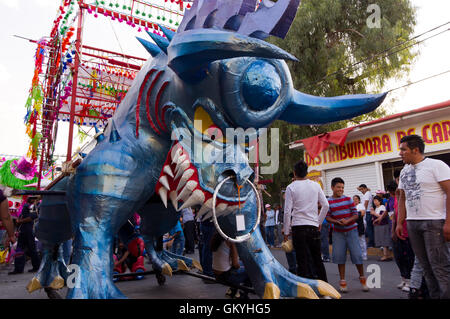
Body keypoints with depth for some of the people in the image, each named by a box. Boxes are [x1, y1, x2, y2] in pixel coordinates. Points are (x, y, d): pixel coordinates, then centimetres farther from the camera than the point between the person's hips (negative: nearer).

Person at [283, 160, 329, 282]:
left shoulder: (291, 187, -5)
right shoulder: (316, 185, 5)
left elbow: (287, 211, -8)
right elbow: (325, 205, 5)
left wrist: (286, 232, -1)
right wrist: (319, 222, 15)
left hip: (298, 227, -3)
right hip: (314, 227, 4)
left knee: (302, 261, 3)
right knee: (317, 259, 17)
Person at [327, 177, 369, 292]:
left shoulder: (348, 199, -1)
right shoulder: (329, 201, -1)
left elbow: (355, 215, -2)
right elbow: (328, 217, -1)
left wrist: (346, 221, -19)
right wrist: (336, 222, -19)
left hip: (351, 230, 0)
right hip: (338, 232, 0)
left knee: (357, 255, -1)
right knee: (339, 256, 1)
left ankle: (362, 279, 21)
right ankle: (342, 281, 15)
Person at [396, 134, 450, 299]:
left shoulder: (436, 165, -5)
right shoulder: (404, 171, 15)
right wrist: (400, 222, 12)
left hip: (434, 222, -6)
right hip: (412, 223, 6)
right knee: (425, 265, 11)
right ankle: (434, 296, 20)